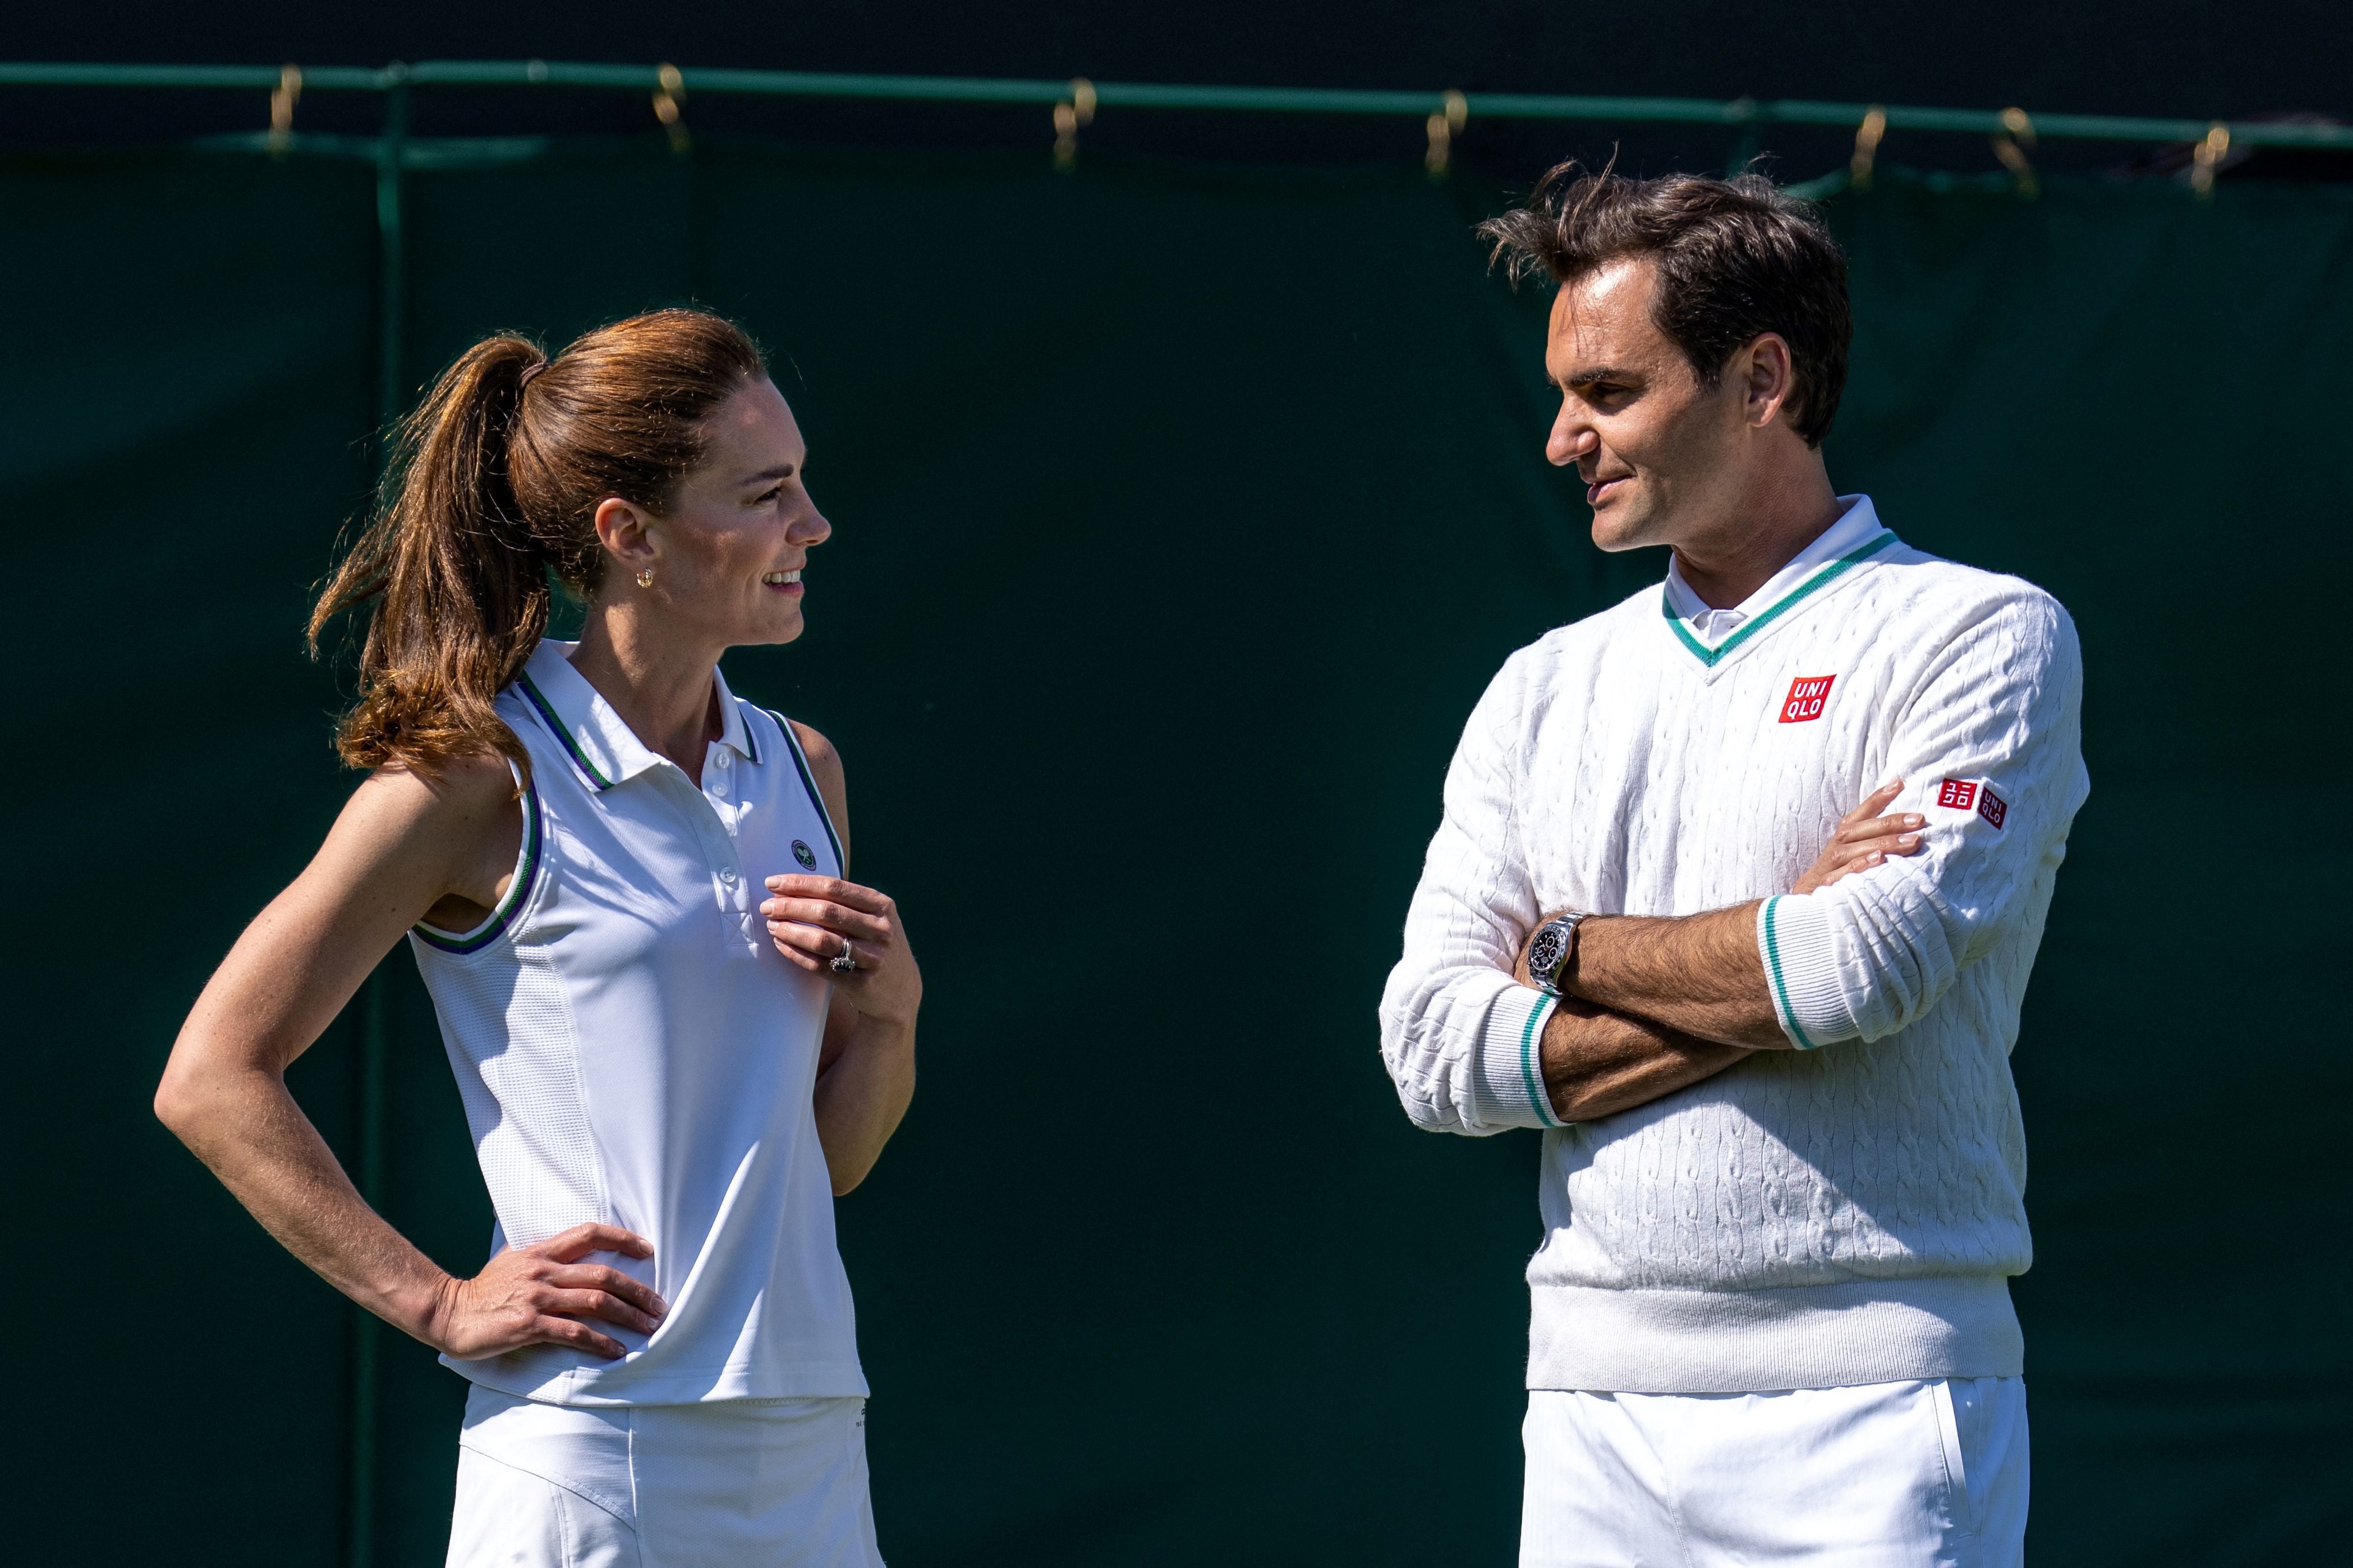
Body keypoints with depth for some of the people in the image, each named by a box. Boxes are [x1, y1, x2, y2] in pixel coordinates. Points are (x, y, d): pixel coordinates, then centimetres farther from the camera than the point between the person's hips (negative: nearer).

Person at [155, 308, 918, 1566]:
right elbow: (210, 1077, -6)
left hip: (811, 1465, 6)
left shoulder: (802, 772, 12)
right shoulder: (478, 783, -7)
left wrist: (887, 1012, -1)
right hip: (588, 1466, -6)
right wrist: (438, 1304, -9)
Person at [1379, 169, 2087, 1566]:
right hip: (1596, 1409, 5)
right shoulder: (1545, 690, 15)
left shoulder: (1982, 638, 0)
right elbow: (1437, 1046, 3)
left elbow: (1871, 969, -16)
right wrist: (1768, 975, -7)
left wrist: (1572, 951, 0)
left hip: (1871, 1411, -5)